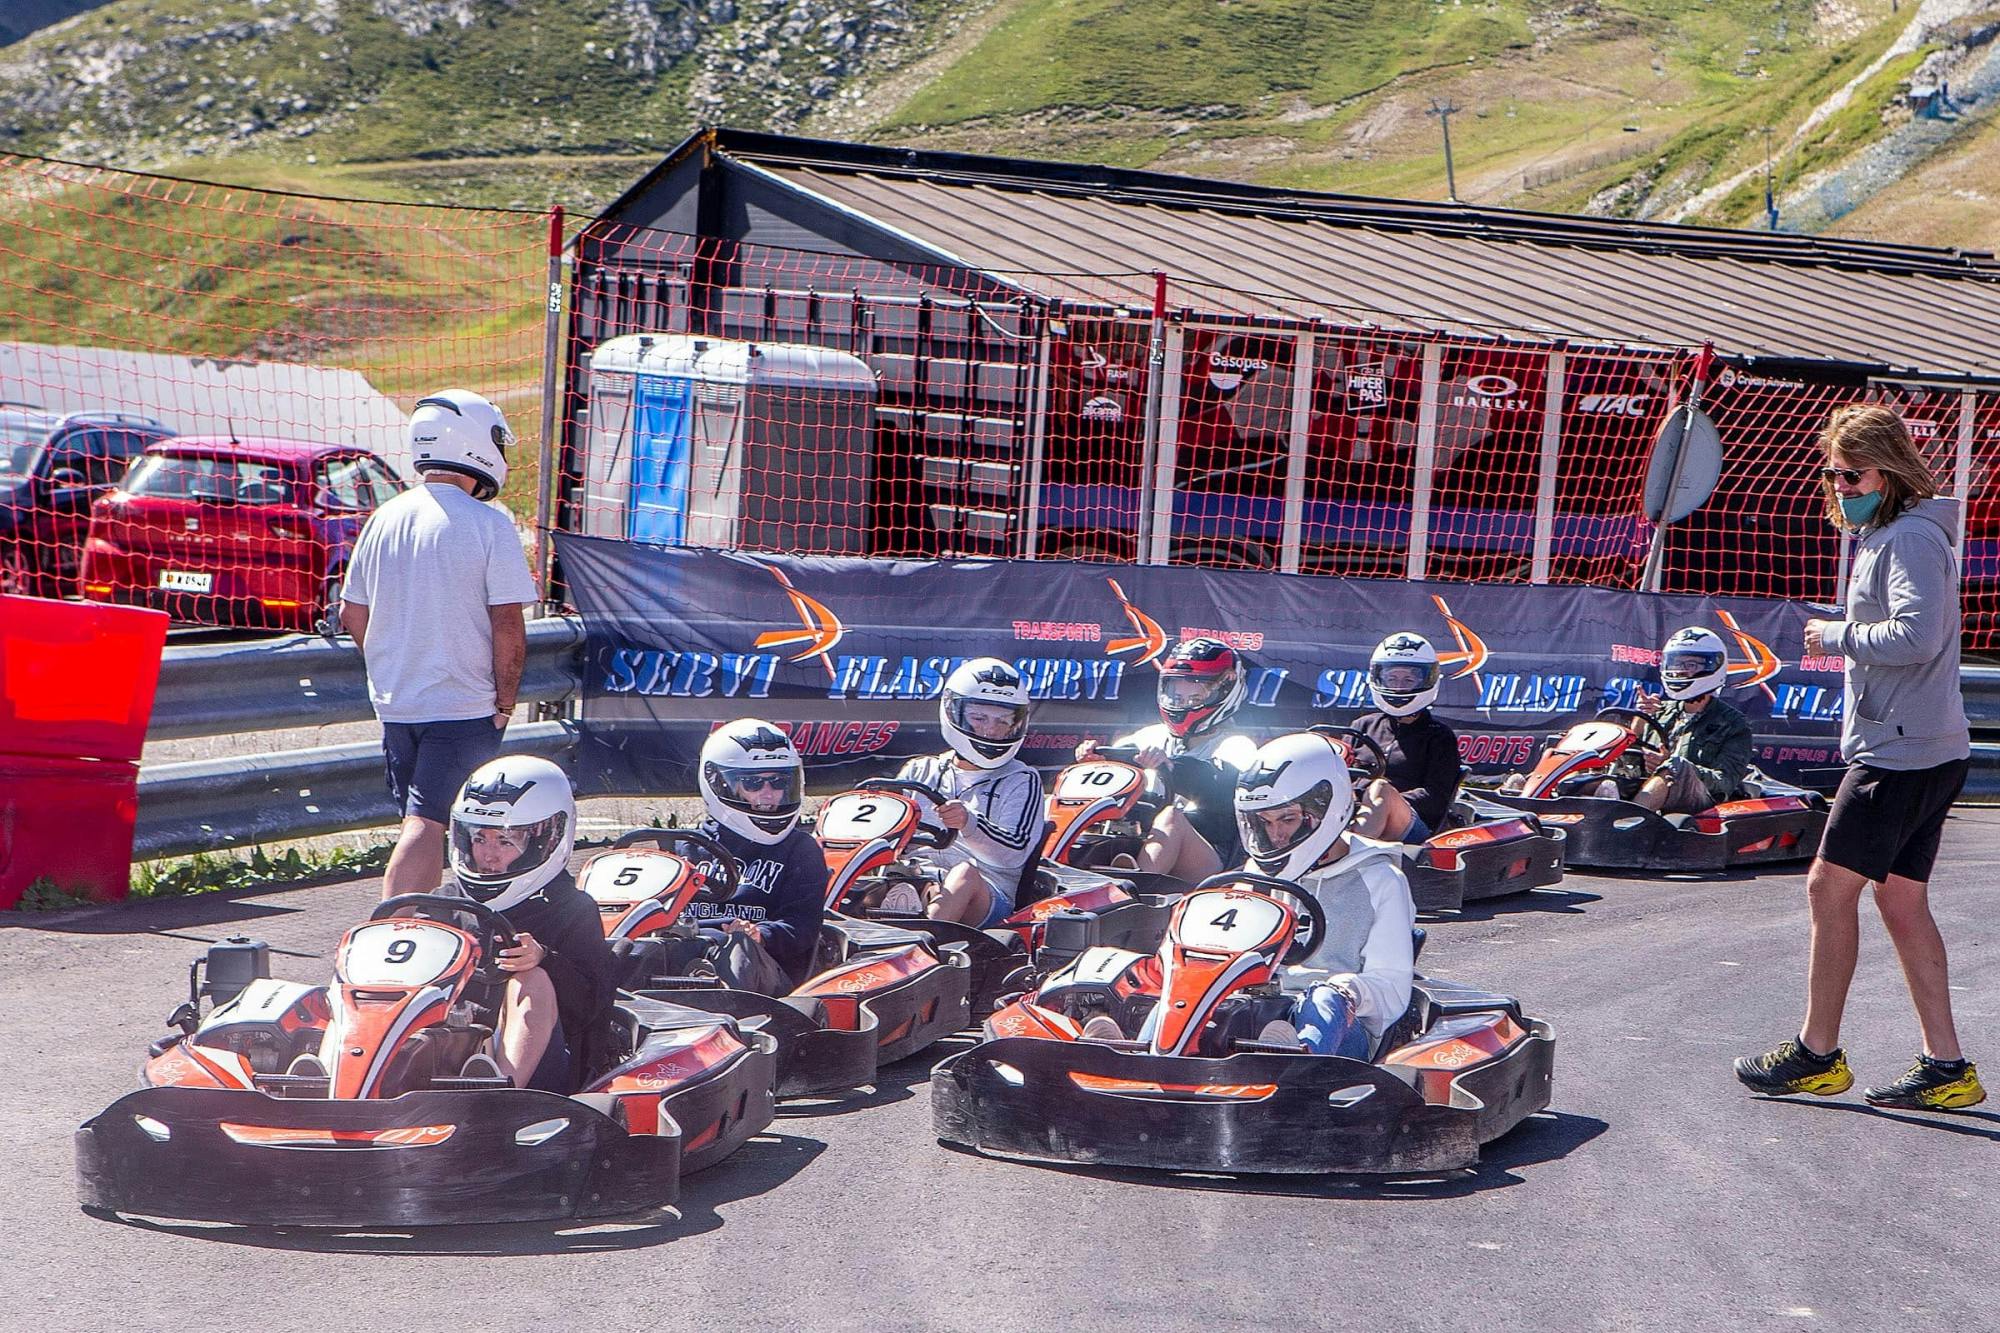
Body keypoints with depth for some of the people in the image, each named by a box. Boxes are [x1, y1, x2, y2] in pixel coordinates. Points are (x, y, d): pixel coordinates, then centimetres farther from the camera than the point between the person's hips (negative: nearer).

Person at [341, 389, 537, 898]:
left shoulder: (385, 519, 6)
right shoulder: (489, 525, -12)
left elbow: (352, 615, 11)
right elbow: (507, 626, -14)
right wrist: (504, 703, -4)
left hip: (394, 704, 6)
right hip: (463, 706, -6)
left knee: (420, 822, 18)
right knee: (425, 825, -8)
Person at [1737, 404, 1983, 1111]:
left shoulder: (1911, 538, -13)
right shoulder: (1883, 535, 19)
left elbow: (1915, 636, -26)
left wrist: (1838, 636, -14)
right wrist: (1845, 637, 9)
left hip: (1903, 752, -10)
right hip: (1916, 750, 10)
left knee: (1831, 887, -5)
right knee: (1902, 900, 9)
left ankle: (1816, 1053, 3)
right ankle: (1944, 1066, 10)